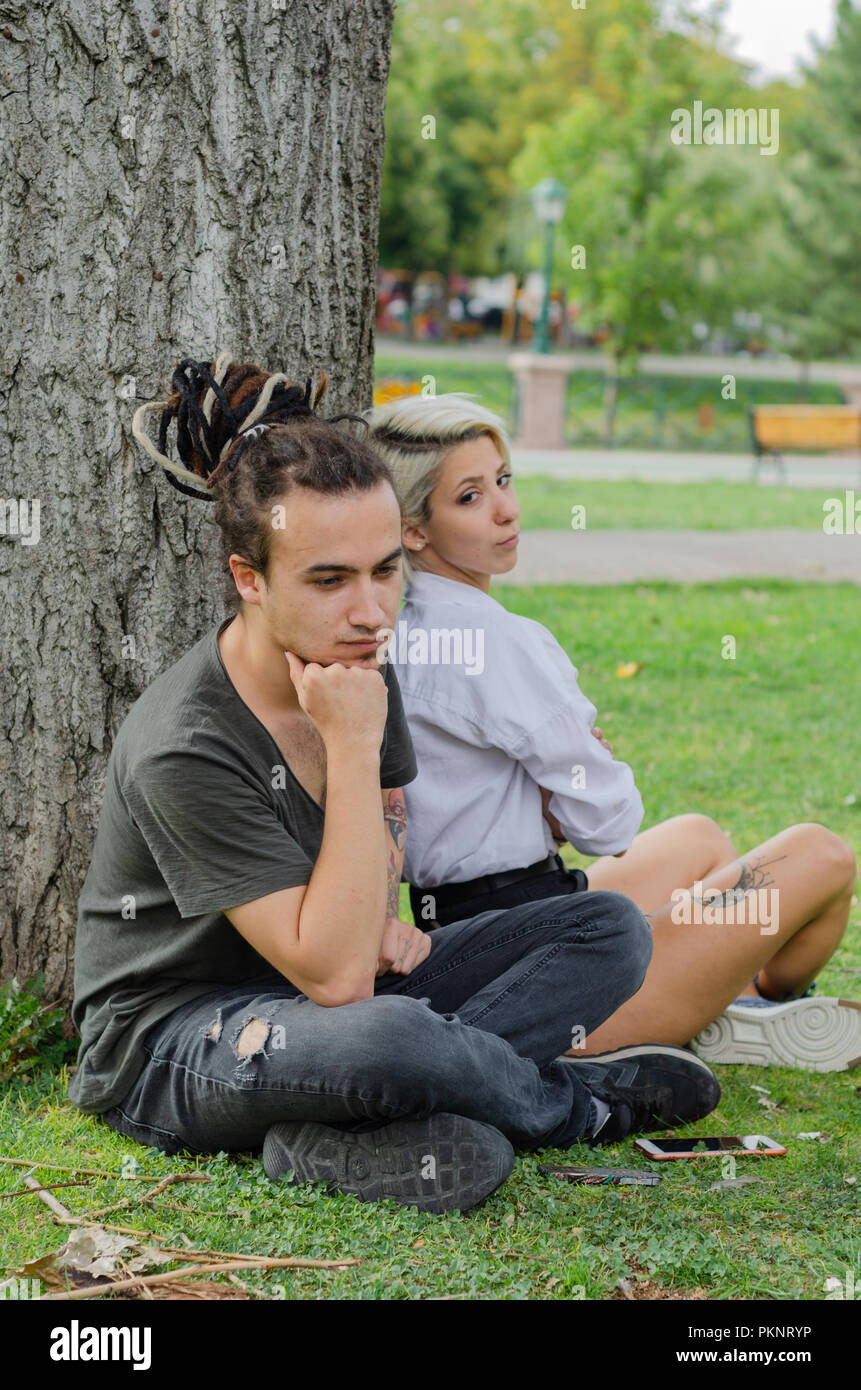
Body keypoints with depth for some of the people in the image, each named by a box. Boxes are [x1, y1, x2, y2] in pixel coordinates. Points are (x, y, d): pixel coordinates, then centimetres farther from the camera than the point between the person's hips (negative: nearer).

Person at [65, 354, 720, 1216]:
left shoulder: (356, 665, -2)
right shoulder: (182, 751, -28)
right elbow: (333, 976, -30)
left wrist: (380, 924, -3)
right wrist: (352, 746, -31)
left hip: (320, 985, 8)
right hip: (171, 1041, -8)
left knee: (613, 930, -3)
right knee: (391, 1036, -41)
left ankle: (342, 1141, -18)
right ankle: (575, 1105, -6)